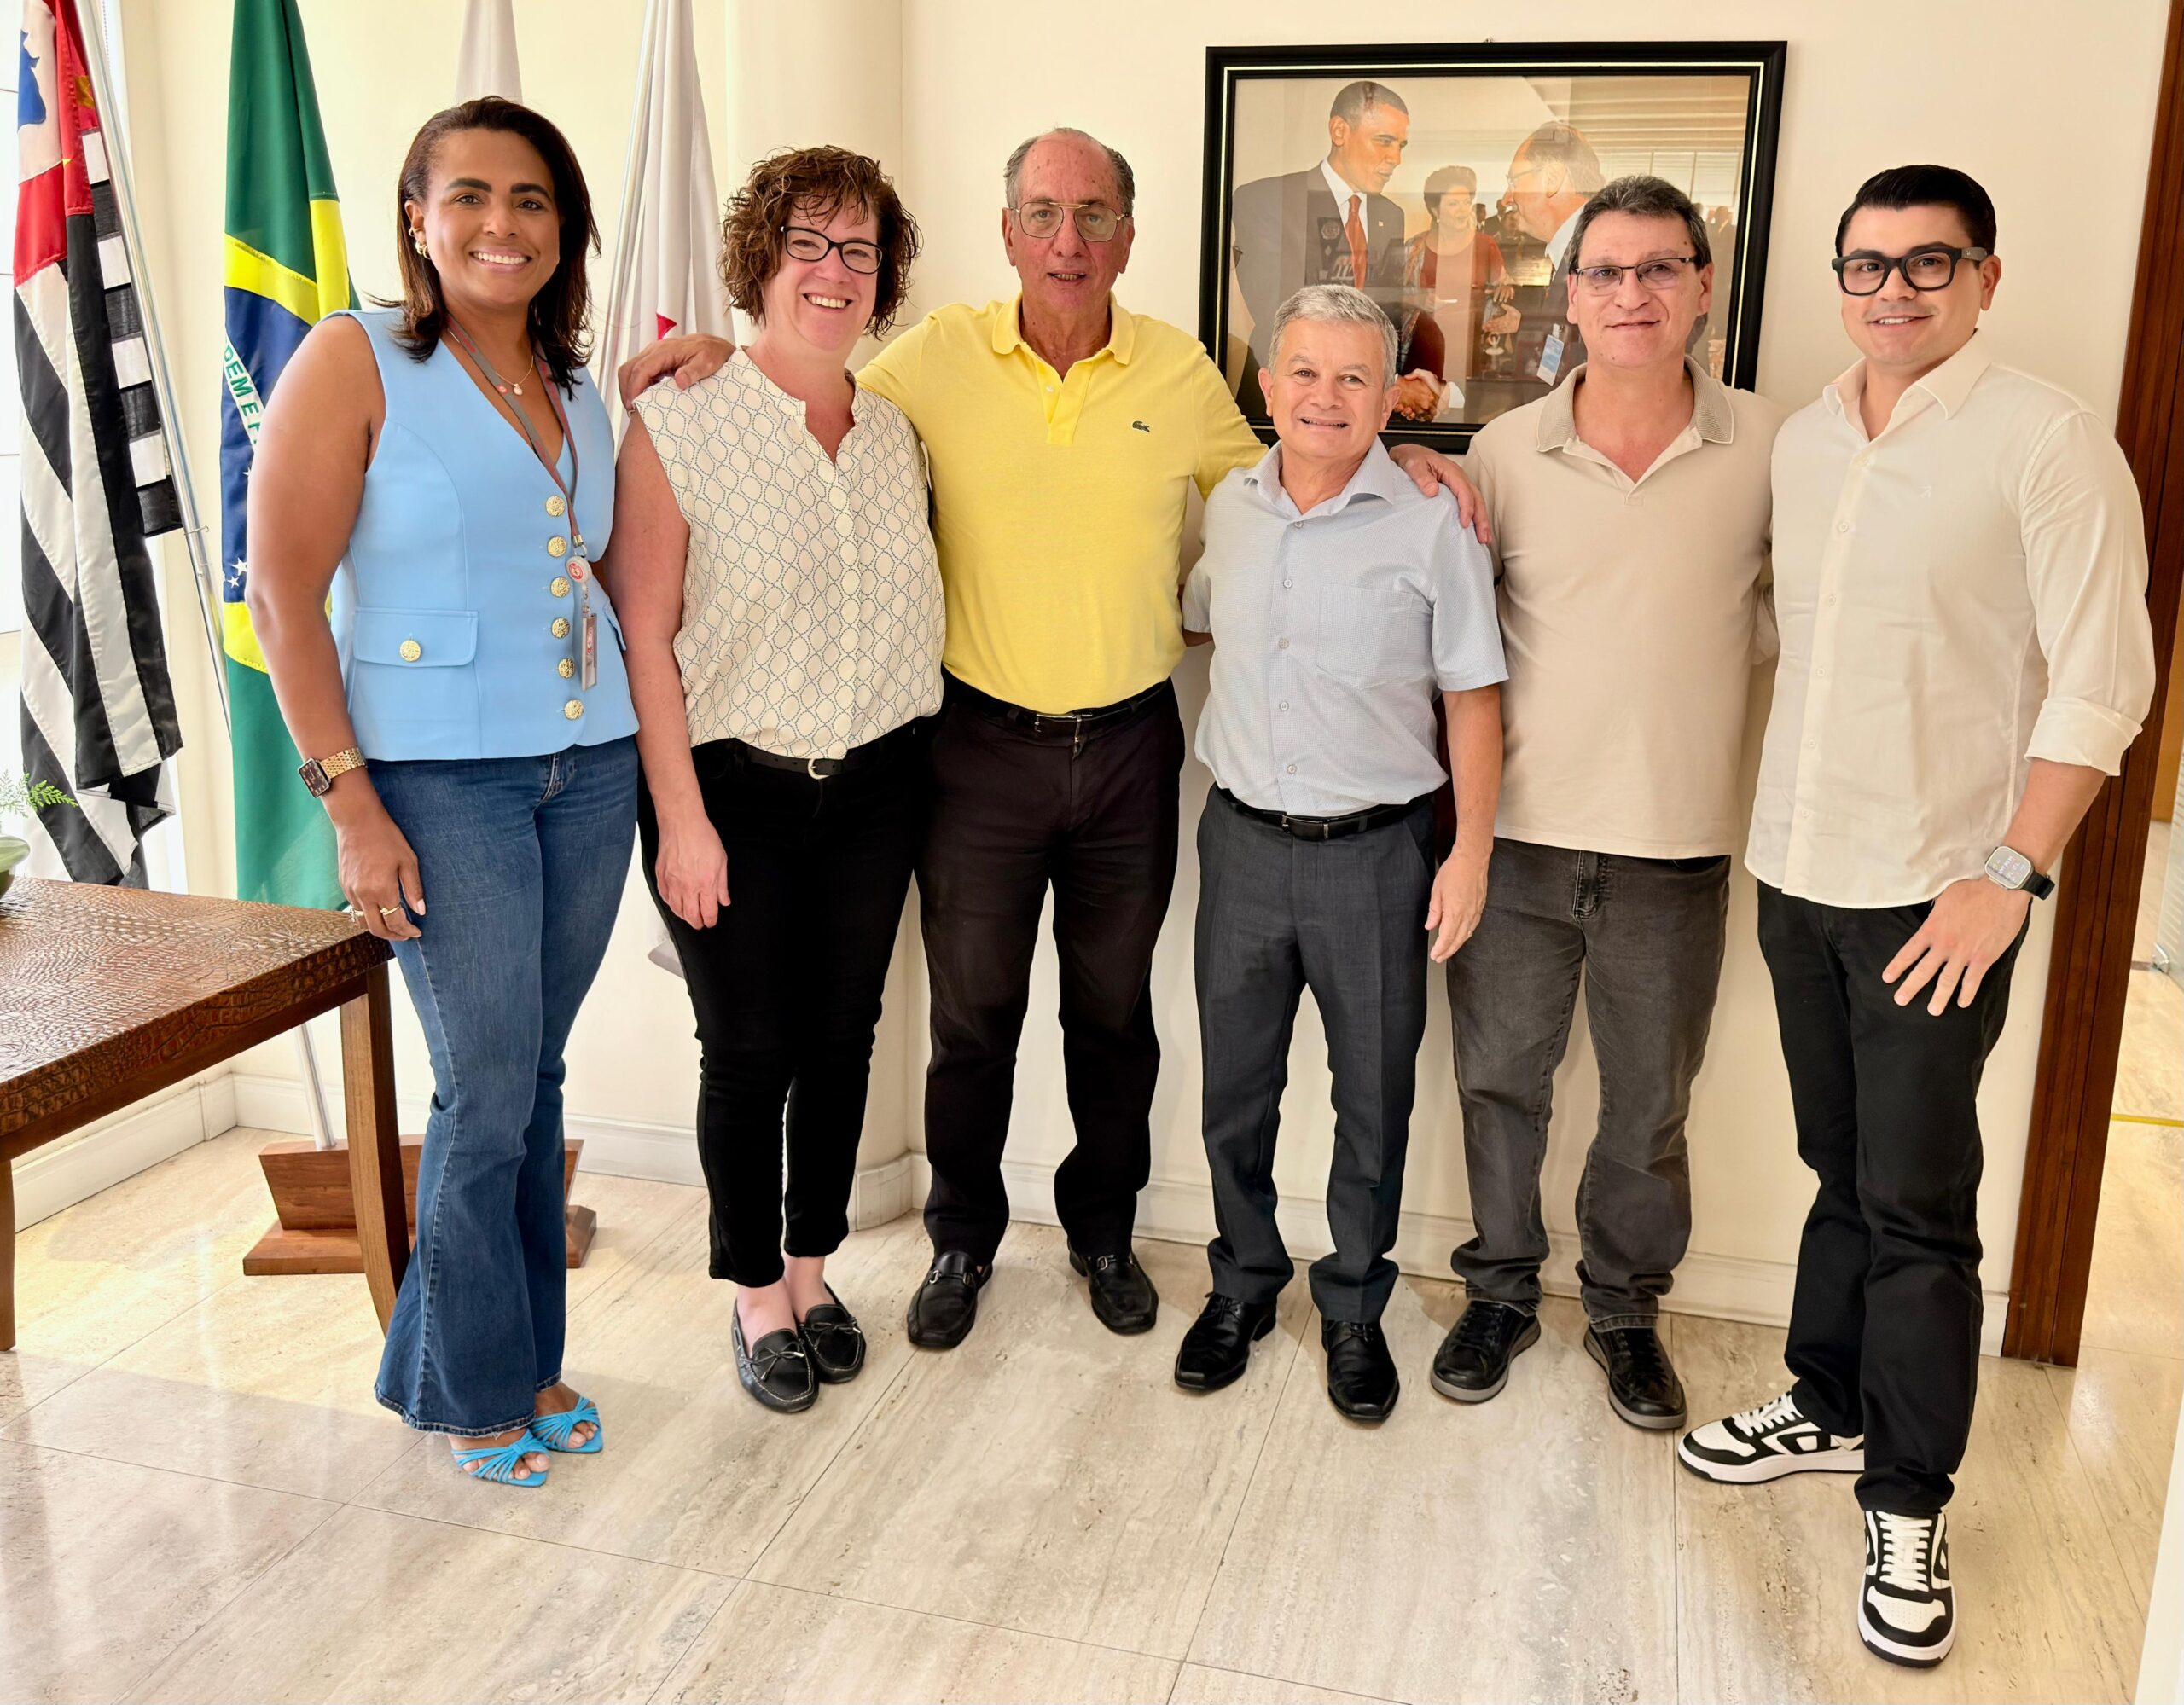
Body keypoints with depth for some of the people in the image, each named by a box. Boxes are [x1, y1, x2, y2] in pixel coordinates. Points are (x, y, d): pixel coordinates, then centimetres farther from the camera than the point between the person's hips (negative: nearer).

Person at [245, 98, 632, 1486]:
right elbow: (283, 590, -9)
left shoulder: (580, 394, 12)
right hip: (441, 780, -5)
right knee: (488, 1092, 0)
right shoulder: (356, 360, -5)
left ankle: (526, 1356, 28)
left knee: (534, 1077, 12)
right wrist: (351, 801, -14)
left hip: (589, 769, 5)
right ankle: (473, 1387, 21)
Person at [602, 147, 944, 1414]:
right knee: (750, 1050, 4)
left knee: (843, 1036, 12)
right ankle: (756, 1295, 25)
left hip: (874, 786, 5)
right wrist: (682, 818, -14)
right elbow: (643, 637, -11)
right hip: (735, 786, -4)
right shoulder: (682, 423, -9)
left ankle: (813, 1271, 32)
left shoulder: (896, 434, 7)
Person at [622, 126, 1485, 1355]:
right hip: (981, 746, -1)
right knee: (973, 1014, 10)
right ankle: (964, 1241, 32)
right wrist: (725, 361, -12)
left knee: (1115, 1011, 15)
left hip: (1131, 745, 2)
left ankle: (1105, 1230, 37)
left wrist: (1389, 460, 1)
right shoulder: (941, 355, -5)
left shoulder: (1182, 372, 1)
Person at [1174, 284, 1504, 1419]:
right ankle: (1244, 1285, 35)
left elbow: (1472, 698, -5)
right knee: (1234, 1087, 14)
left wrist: (1471, 852, -6)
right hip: (1244, 840, 3)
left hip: (1376, 855, -3)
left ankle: (1353, 1307, 30)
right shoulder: (1227, 509, 3)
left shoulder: (1431, 527, -9)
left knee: (1374, 1098, 10)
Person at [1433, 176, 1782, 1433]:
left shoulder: (1771, 447, -2)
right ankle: (1503, 1292, 33)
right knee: (1502, 1078, 13)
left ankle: (1626, 1306, 34)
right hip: (1517, 830, 1)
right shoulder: (1504, 450, 0)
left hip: (1676, 850, 0)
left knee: (1650, 1103, 13)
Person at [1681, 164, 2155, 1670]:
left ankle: (1911, 1506, 16)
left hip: (1936, 893, -5)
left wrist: (2012, 876, -16)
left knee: (1919, 1205, 2)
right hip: (1799, 871, 5)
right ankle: (1831, 1406, 34)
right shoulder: (1805, 440, 9)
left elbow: (2103, 680, -12)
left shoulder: (2048, 441, -9)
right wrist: (1780, 820, 9)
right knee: (1845, 1170, 17)